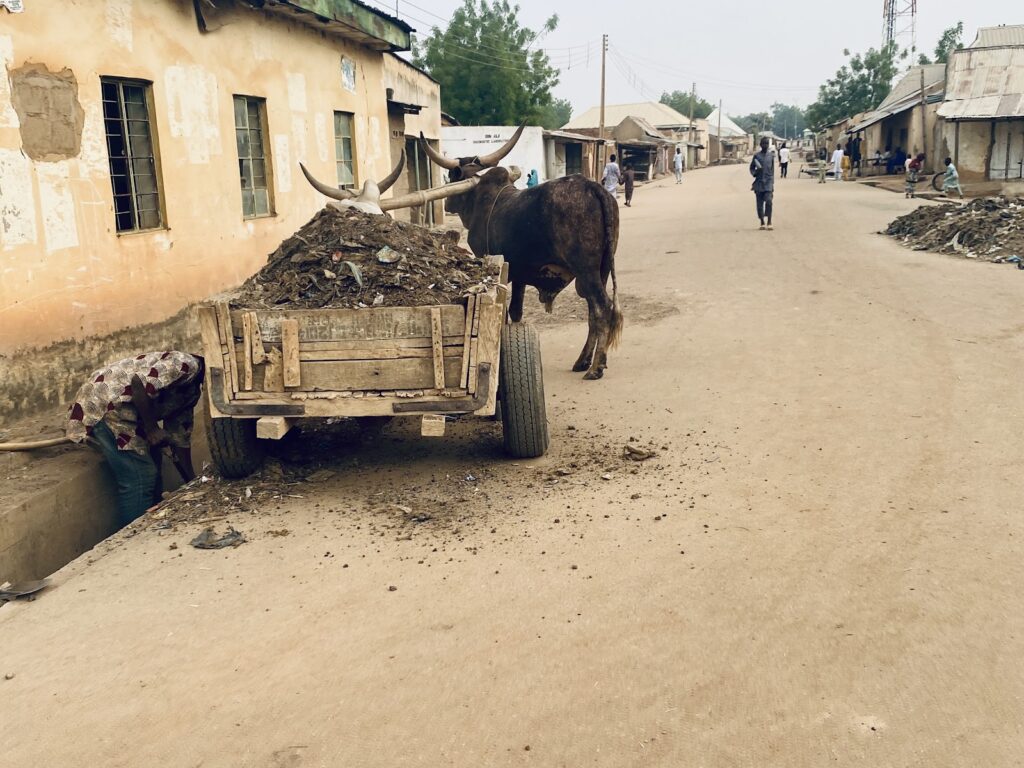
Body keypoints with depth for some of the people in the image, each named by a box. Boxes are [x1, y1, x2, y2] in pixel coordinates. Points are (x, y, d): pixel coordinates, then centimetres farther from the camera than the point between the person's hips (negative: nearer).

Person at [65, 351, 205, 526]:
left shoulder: (192, 391, 14)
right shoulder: (187, 364, -15)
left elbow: (179, 439, 16)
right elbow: (140, 382, -26)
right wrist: (152, 429, -17)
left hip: (123, 411, 10)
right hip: (103, 404, -10)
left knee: (150, 474, 15)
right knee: (139, 479, -10)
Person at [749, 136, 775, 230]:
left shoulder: (771, 156, 8)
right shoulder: (757, 156, 4)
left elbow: (772, 170, 13)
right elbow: (751, 167, 11)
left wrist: (772, 183, 11)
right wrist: (754, 173, -12)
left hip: (768, 182, 0)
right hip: (759, 182, 0)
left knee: (768, 201, -16)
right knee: (759, 203, 2)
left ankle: (769, 222, -13)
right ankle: (762, 223, 14)